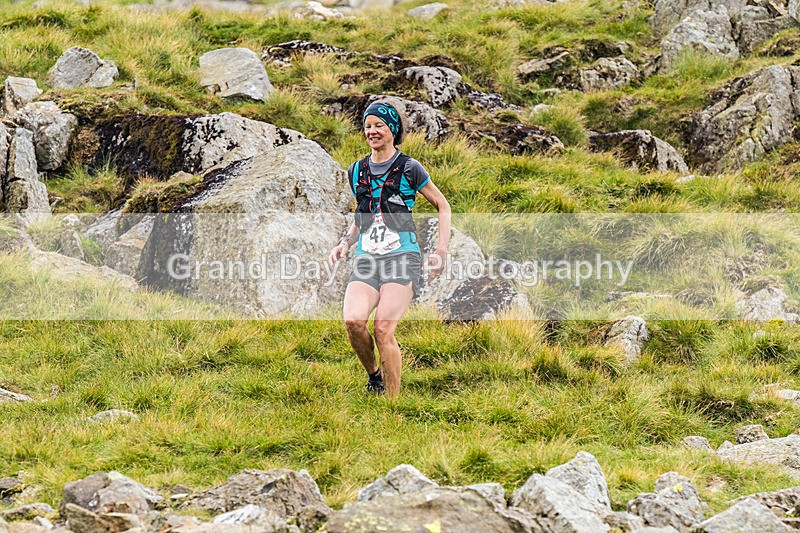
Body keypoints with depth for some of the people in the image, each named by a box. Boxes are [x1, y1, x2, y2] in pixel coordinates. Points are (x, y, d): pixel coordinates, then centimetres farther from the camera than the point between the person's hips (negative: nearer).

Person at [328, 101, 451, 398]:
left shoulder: (409, 169, 2)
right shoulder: (356, 172, 16)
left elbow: (443, 206, 10)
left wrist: (441, 251, 1)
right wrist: (345, 244, 10)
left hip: (401, 257, -4)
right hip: (366, 260, 4)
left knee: (384, 329, -19)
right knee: (353, 321, -21)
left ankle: (393, 400, -8)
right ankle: (373, 375, 6)